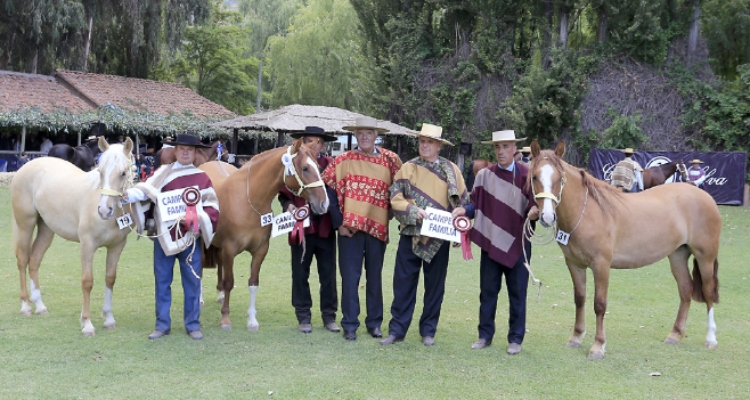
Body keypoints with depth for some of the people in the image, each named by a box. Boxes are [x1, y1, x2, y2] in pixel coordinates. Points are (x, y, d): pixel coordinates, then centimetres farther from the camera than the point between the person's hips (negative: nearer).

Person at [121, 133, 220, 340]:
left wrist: (197, 218, -20)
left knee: (192, 282, 6)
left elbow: (212, 208, -2)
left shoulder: (202, 178, 2)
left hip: (190, 237, -1)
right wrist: (129, 195, -31)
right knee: (162, 281, 8)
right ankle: (162, 325, 18)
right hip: (164, 236, 1)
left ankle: (193, 324, 17)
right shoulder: (163, 173, 3)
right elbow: (146, 190, -12)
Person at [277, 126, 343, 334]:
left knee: (328, 275, 7)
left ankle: (329, 316, 19)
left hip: (326, 229, 1)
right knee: (300, 274, 7)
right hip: (301, 227, -1)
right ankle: (303, 317, 18)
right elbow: (284, 193, 6)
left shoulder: (331, 165, 3)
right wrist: (288, 205, -15)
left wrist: (338, 217, -11)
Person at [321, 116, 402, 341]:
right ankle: (350, 324, 10)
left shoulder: (390, 160, 2)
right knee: (350, 277, 2)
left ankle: (374, 322, 22)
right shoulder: (344, 160, -2)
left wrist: (390, 211, 5)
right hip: (350, 226, -1)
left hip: (378, 227, 2)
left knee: (374, 277, 11)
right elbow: (327, 186, -3)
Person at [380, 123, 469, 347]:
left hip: (439, 238, 0)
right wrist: (413, 211, -18)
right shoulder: (408, 168, 4)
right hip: (410, 234, 0)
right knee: (403, 282, 2)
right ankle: (397, 329, 11)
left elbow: (462, 202, 6)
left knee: (435, 285, 8)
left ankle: (428, 331, 20)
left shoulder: (451, 170, 4)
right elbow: (395, 198, -1)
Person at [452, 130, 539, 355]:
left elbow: (534, 205, -4)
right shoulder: (484, 175, 3)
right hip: (490, 242, 2)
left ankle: (515, 338, 18)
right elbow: (477, 204, 7)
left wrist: (534, 212, -26)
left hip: (517, 244, -2)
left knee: (517, 293, 7)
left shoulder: (527, 175, -4)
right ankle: (485, 335, 21)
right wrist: (465, 210, -12)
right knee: (488, 291, 10)